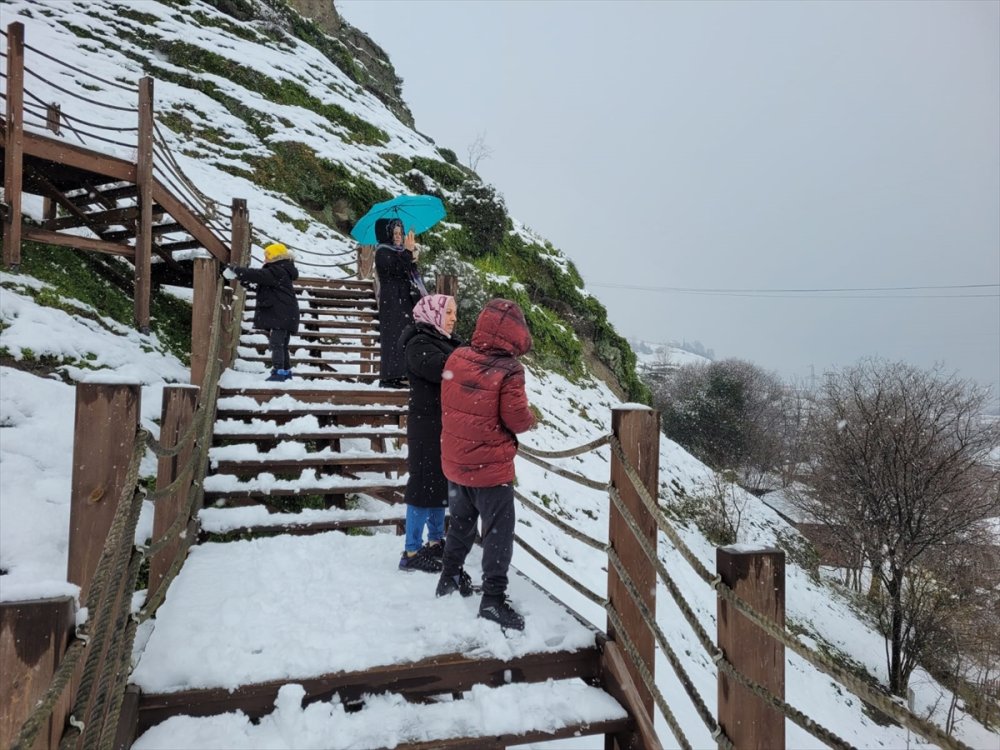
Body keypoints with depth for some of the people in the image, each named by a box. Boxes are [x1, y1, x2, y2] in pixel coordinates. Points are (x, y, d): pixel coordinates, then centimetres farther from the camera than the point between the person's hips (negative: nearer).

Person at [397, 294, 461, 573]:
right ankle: (412, 552, 7)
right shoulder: (419, 344, -13)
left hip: (446, 425, 9)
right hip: (428, 426, -9)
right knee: (425, 483, -4)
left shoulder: (444, 341, 17)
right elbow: (443, 369, -30)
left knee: (441, 482, 16)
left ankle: (436, 541, 29)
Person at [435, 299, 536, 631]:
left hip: (455, 463, 6)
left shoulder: (456, 358, -4)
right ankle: (493, 599, 10)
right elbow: (517, 419, -17)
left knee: (461, 522, 25)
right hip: (491, 468, -6)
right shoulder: (508, 371, -21)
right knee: (498, 532, 6)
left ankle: (450, 579, 38)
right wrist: (531, 417, 3)